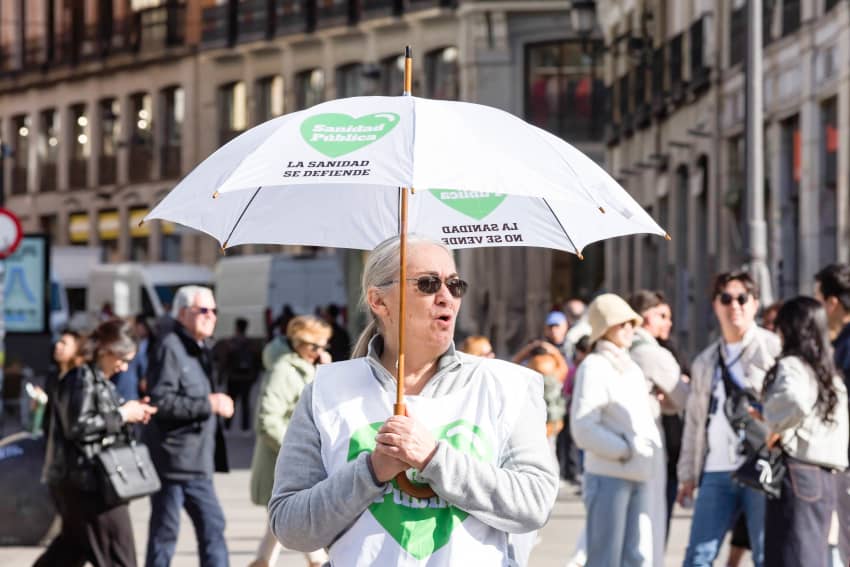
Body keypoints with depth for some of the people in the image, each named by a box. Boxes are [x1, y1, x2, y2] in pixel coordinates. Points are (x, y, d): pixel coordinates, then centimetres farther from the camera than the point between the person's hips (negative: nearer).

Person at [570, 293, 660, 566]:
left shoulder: (633, 369, 18)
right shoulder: (594, 367, -7)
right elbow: (583, 429, -14)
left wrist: (652, 442, 2)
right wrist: (626, 449, -16)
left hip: (638, 477, 8)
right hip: (608, 476, -8)